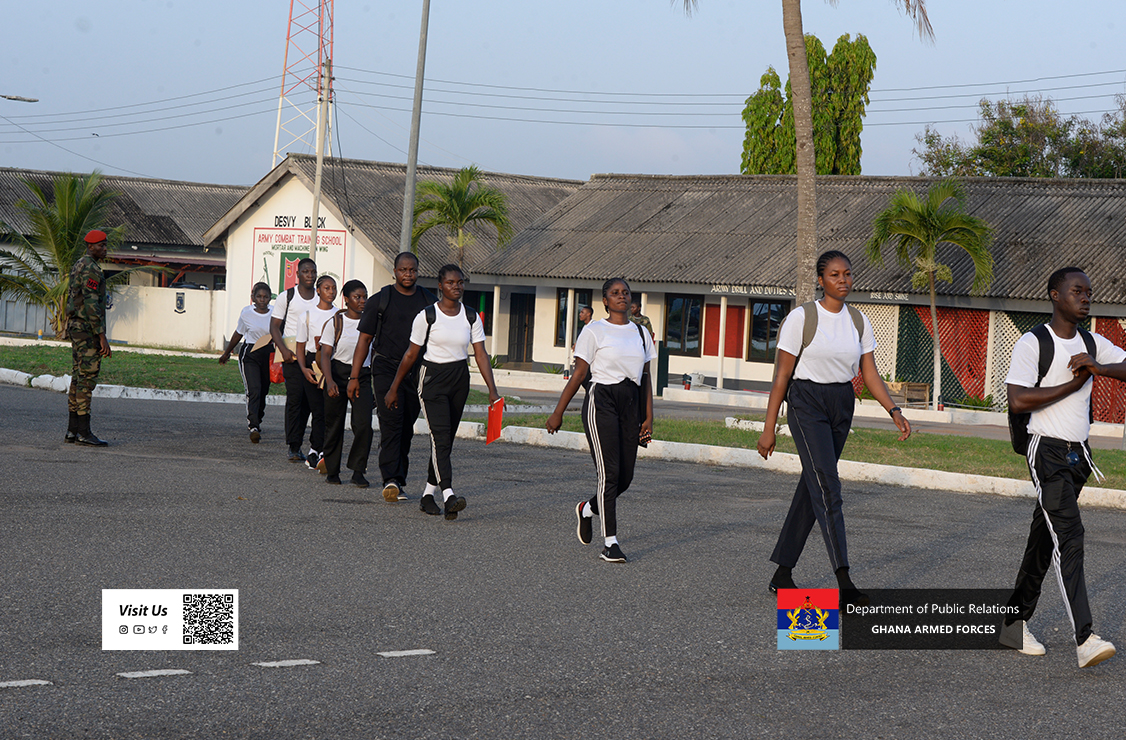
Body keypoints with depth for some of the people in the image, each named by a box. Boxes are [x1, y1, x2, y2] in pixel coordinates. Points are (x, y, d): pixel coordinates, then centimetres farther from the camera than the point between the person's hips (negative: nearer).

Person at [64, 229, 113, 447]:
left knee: (79, 378, 10)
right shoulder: (91, 269, -15)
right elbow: (91, 304, -22)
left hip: (75, 327, 10)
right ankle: (84, 433, -11)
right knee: (87, 378, -10)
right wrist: (102, 336, -22)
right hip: (88, 329, -10)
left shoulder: (78, 266, 18)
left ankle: (73, 430, 11)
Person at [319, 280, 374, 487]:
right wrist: (330, 381, -22)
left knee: (363, 423, -15)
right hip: (338, 374, -1)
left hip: (363, 377, 1)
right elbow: (325, 355, -7)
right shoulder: (335, 323, -1)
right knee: (334, 424, 5)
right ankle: (332, 471, 21)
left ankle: (358, 471, -7)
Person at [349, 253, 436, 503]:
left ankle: (399, 479, 17)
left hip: (417, 373, 3)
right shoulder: (380, 300, 3)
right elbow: (364, 339, 4)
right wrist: (354, 376, -2)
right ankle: (391, 480, -21)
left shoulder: (429, 301, 11)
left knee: (407, 429, 7)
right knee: (391, 425, -14)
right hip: (386, 369, -3)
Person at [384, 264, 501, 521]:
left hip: (459, 379, 5)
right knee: (440, 436, -17)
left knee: (446, 440, 7)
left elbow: (481, 354, 3)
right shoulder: (427, 316, -5)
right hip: (433, 377, -5)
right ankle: (448, 495, -28)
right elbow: (411, 355, 1)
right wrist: (394, 388, 4)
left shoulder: (471, 317, 6)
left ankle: (429, 494, 19)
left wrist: (492, 389, -7)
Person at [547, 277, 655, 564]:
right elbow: (579, 374, -1)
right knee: (609, 473, -12)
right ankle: (610, 542, -9)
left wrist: (648, 417, 10)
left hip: (631, 404, 5)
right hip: (601, 402, -5)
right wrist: (558, 413, -2)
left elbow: (646, 378, 17)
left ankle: (587, 510, 33)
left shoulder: (641, 333, 14)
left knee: (625, 477, 4)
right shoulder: (594, 331, -1)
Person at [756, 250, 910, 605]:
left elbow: (870, 375, 8)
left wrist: (894, 410, -8)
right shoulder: (801, 317, -8)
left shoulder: (859, 321, 7)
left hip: (842, 406, 6)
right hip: (807, 405, -6)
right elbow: (782, 375, -7)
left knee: (813, 488, 10)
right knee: (828, 489, -15)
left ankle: (782, 574, 20)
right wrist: (769, 428, -8)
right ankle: (844, 584, -21)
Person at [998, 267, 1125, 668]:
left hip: (1078, 454, 7)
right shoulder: (1032, 344, -9)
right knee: (1068, 534, -18)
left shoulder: (1093, 344, 11)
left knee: (1044, 540, 12)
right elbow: (1018, 401, -19)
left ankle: (1014, 624, 23)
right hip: (1047, 451, -7)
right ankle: (1084, 639, -25)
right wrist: (1072, 384, -15)